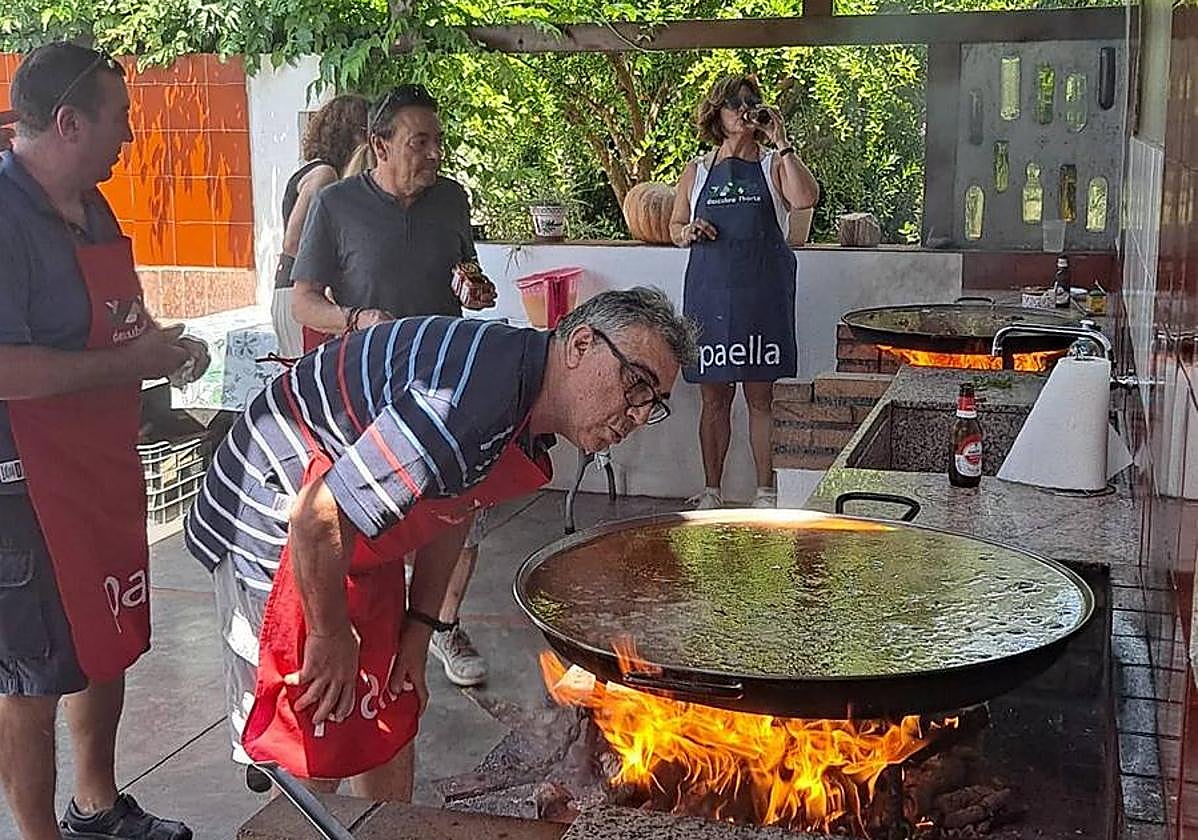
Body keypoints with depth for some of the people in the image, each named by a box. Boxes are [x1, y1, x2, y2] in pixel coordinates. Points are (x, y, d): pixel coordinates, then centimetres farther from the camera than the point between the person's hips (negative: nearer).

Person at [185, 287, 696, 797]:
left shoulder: (530, 401, -2)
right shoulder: (467, 407, -36)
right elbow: (317, 519, -34)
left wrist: (420, 624, 11)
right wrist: (330, 635, -19)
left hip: (360, 539, 10)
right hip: (273, 529, -9)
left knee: (392, 722, 16)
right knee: (312, 761, -4)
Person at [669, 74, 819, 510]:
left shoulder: (774, 164, 5)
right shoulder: (698, 170, 12)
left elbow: (806, 198, -15)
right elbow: (674, 227, 20)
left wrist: (781, 143, -14)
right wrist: (688, 232, -3)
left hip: (762, 294, -2)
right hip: (709, 293, 2)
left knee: (761, 396, 1)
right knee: (715, 397, 7)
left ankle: (767, 492, 10)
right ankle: (712, 491, 17)